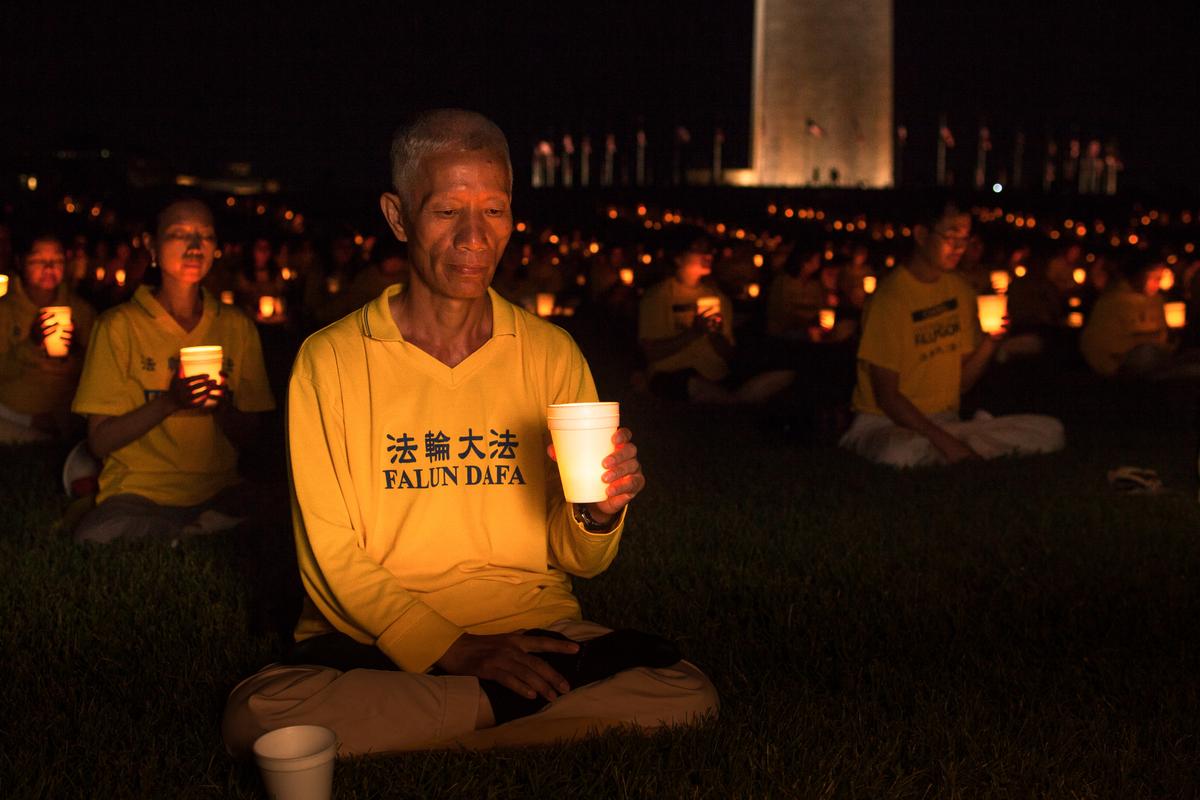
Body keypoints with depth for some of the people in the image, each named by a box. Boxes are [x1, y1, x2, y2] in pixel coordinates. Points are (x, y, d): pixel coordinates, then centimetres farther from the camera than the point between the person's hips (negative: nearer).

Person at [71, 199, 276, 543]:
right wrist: (170, 402, -19)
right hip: (137, 493, -2)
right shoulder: (120, 325, 0)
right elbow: (99, 442, -4)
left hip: (219, 492, 3)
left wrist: (222, 405, -12)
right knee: (96, 536, -37)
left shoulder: (237, 327, 9)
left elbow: (246, 437, 11)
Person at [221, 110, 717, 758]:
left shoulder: (552, 355, 6)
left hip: (533, 628, 2)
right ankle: (503, 705, -15)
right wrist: (450, 650, -15)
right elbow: (331, 558, -3)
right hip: (375, 640, -2)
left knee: (686, 697, -25)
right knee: (257, 715, -33)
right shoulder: (330, 359, -1)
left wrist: (598, 514, -16)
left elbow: (579, 559, 7)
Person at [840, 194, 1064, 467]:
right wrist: (945, 442, -21)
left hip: (945, 422, 7)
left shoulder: (960, 291, 9)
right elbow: (886, 397, -16)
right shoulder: (890, 298, -14)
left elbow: (962, 382, 10)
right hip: (887, 424, -6)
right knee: (904, 452, -42)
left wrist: (990, 341, -8)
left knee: (1049, 431, -8)